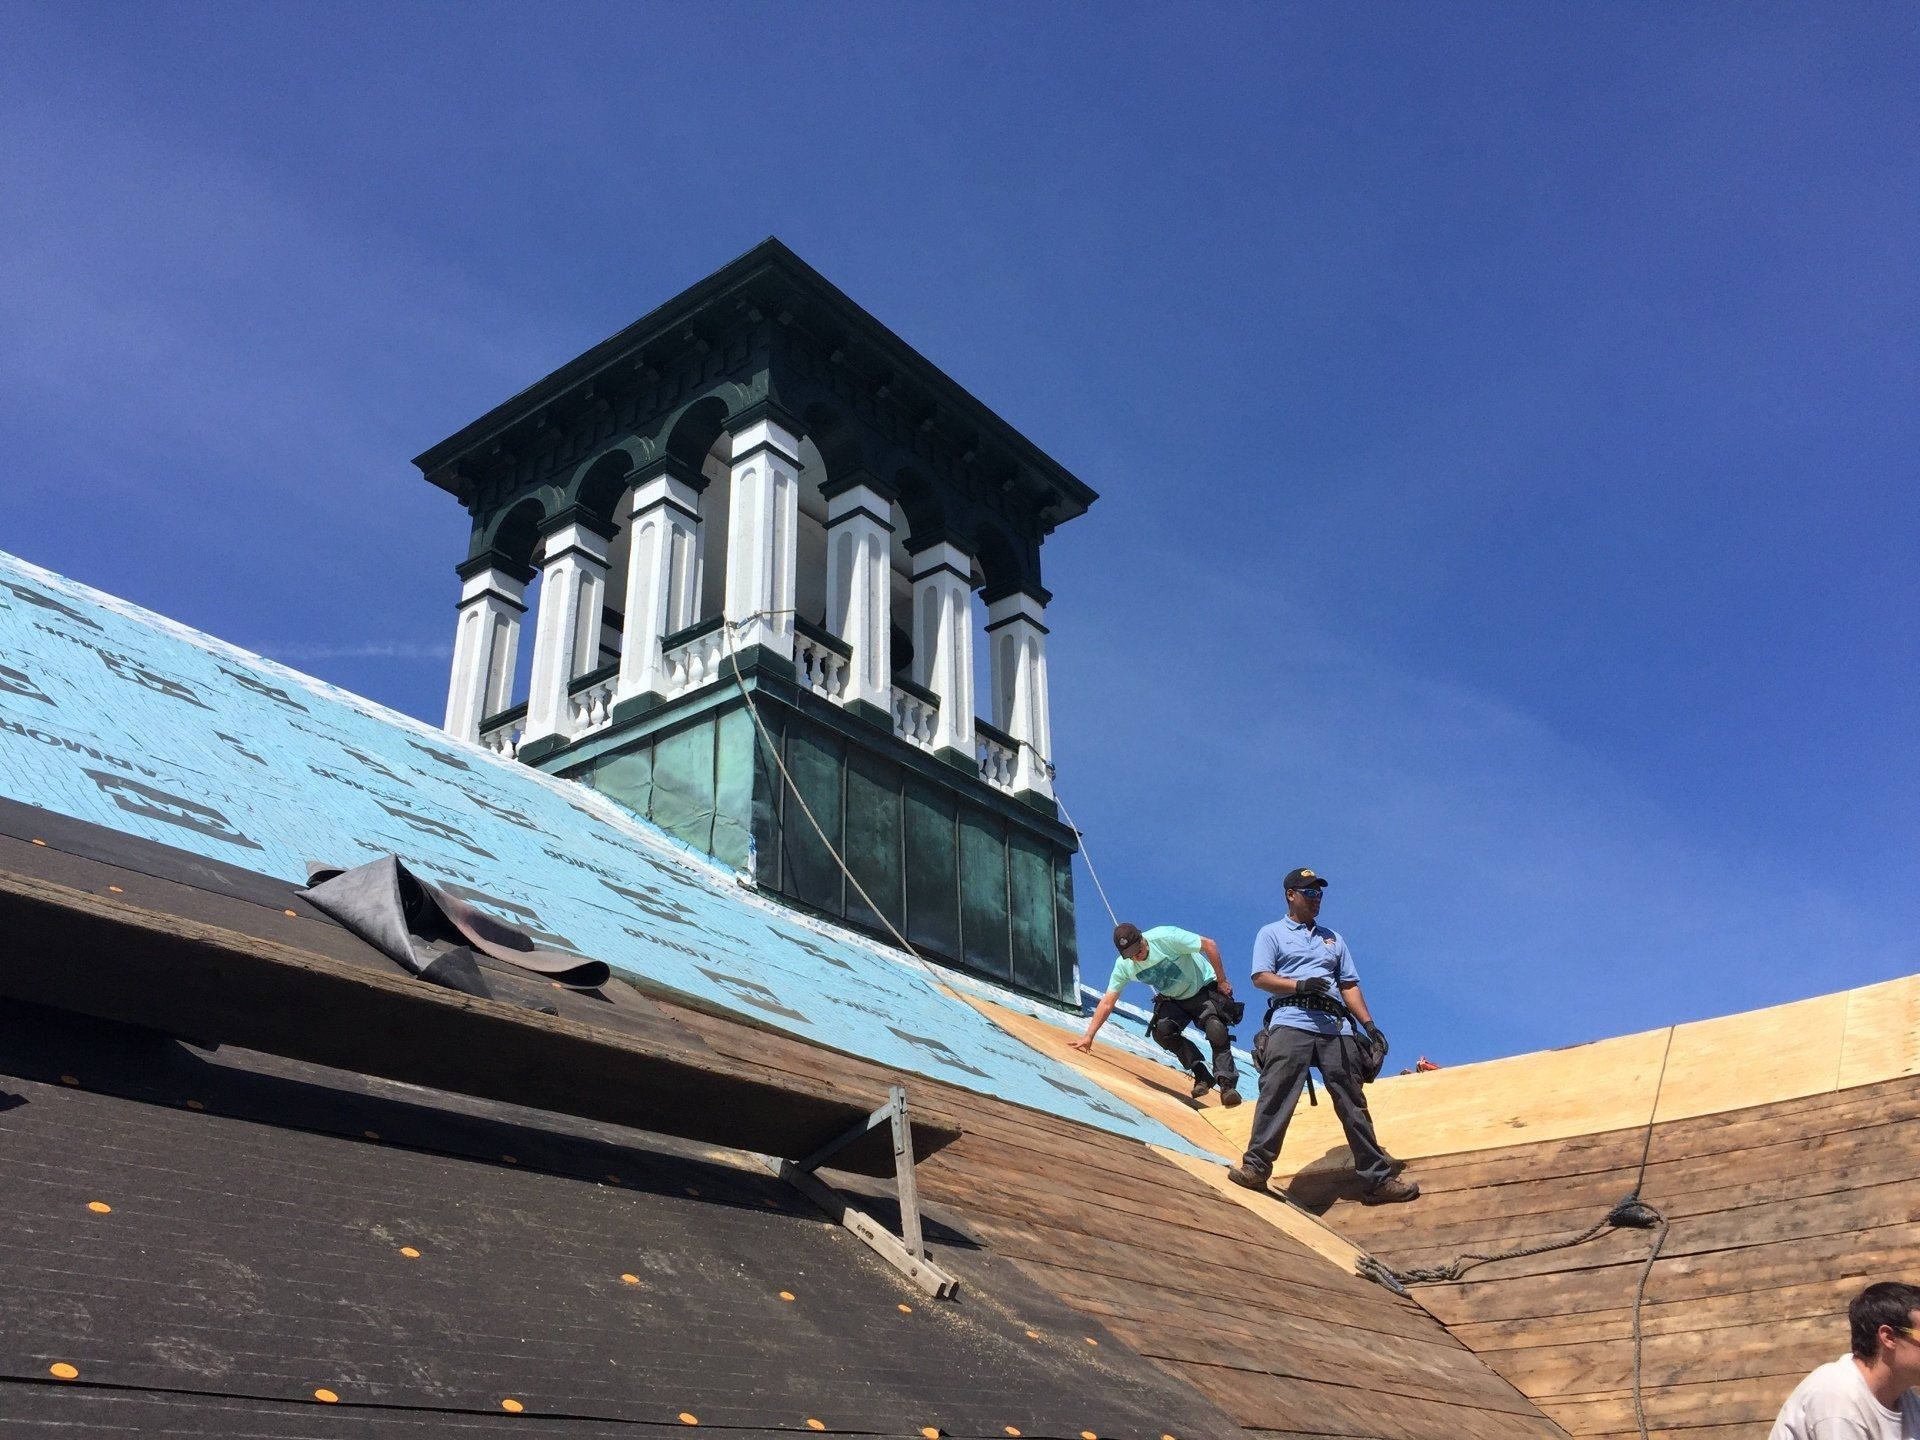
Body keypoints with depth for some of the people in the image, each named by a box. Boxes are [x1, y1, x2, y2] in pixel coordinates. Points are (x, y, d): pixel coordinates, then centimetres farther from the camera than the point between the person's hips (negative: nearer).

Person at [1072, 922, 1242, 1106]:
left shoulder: (1165, 937, -30)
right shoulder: (1123, 966, -15)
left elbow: (1209, 945, -22)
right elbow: (1107, 1003, -8)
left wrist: (1222, 981, -17)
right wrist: (1088, 1036, -12)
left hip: (1204, 989, -4)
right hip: (1174, 1000, 4)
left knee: (1216, 1032, -28)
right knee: (1162, 1032, -22)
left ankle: (1227, 1085, -18)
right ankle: (1201, 1075, -8)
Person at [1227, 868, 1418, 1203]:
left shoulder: (1334, 939, 26)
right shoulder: (1272, 934, 12)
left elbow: (1350, 985, 20)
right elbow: (1261, 977, 0)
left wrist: (1369, 1024, 7)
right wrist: (1299, 985, -14)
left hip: (1331, 1030, 4)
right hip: (1290, 1024, -4)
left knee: (1353, 1103, 3)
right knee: (1276, 1097, -13)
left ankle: (1378, 1178, 6)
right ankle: (1255, 1166, -10)